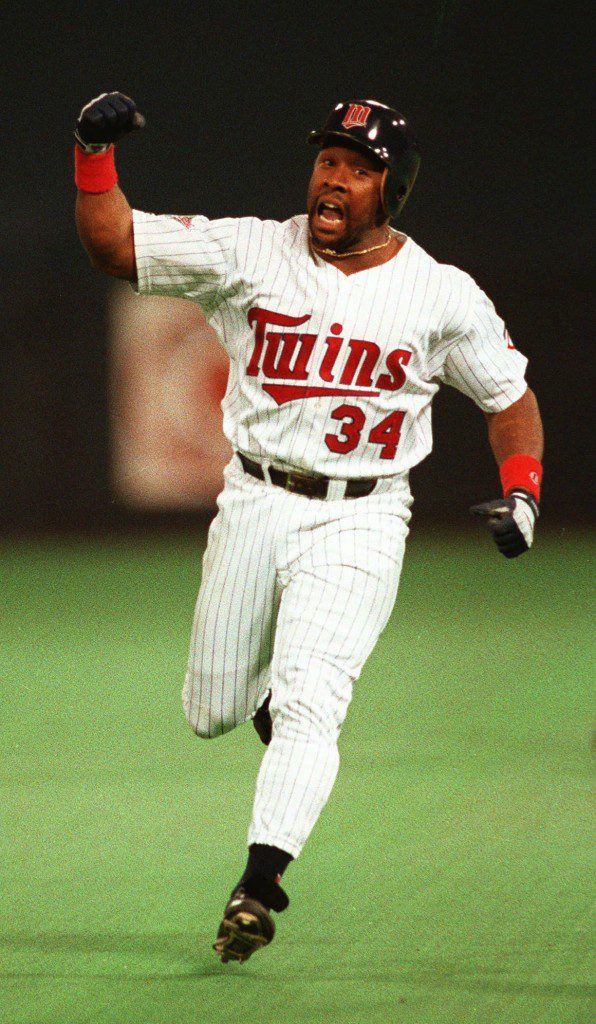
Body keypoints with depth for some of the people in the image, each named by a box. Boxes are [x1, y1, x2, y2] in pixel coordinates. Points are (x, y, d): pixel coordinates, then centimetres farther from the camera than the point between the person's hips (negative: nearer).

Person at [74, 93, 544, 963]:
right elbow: (114, 243, -5)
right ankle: (277, 690, 45)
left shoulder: (443, 295, -1)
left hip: (359, 520, -2)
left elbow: (511, 397, 9)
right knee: (211, 712, 10)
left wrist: (522, 493, -6)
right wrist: (96, 151, -20)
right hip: (255, 502, 3)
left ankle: (259, 884, -25)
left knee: (306, 704, -20)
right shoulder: (249, 252, -1)